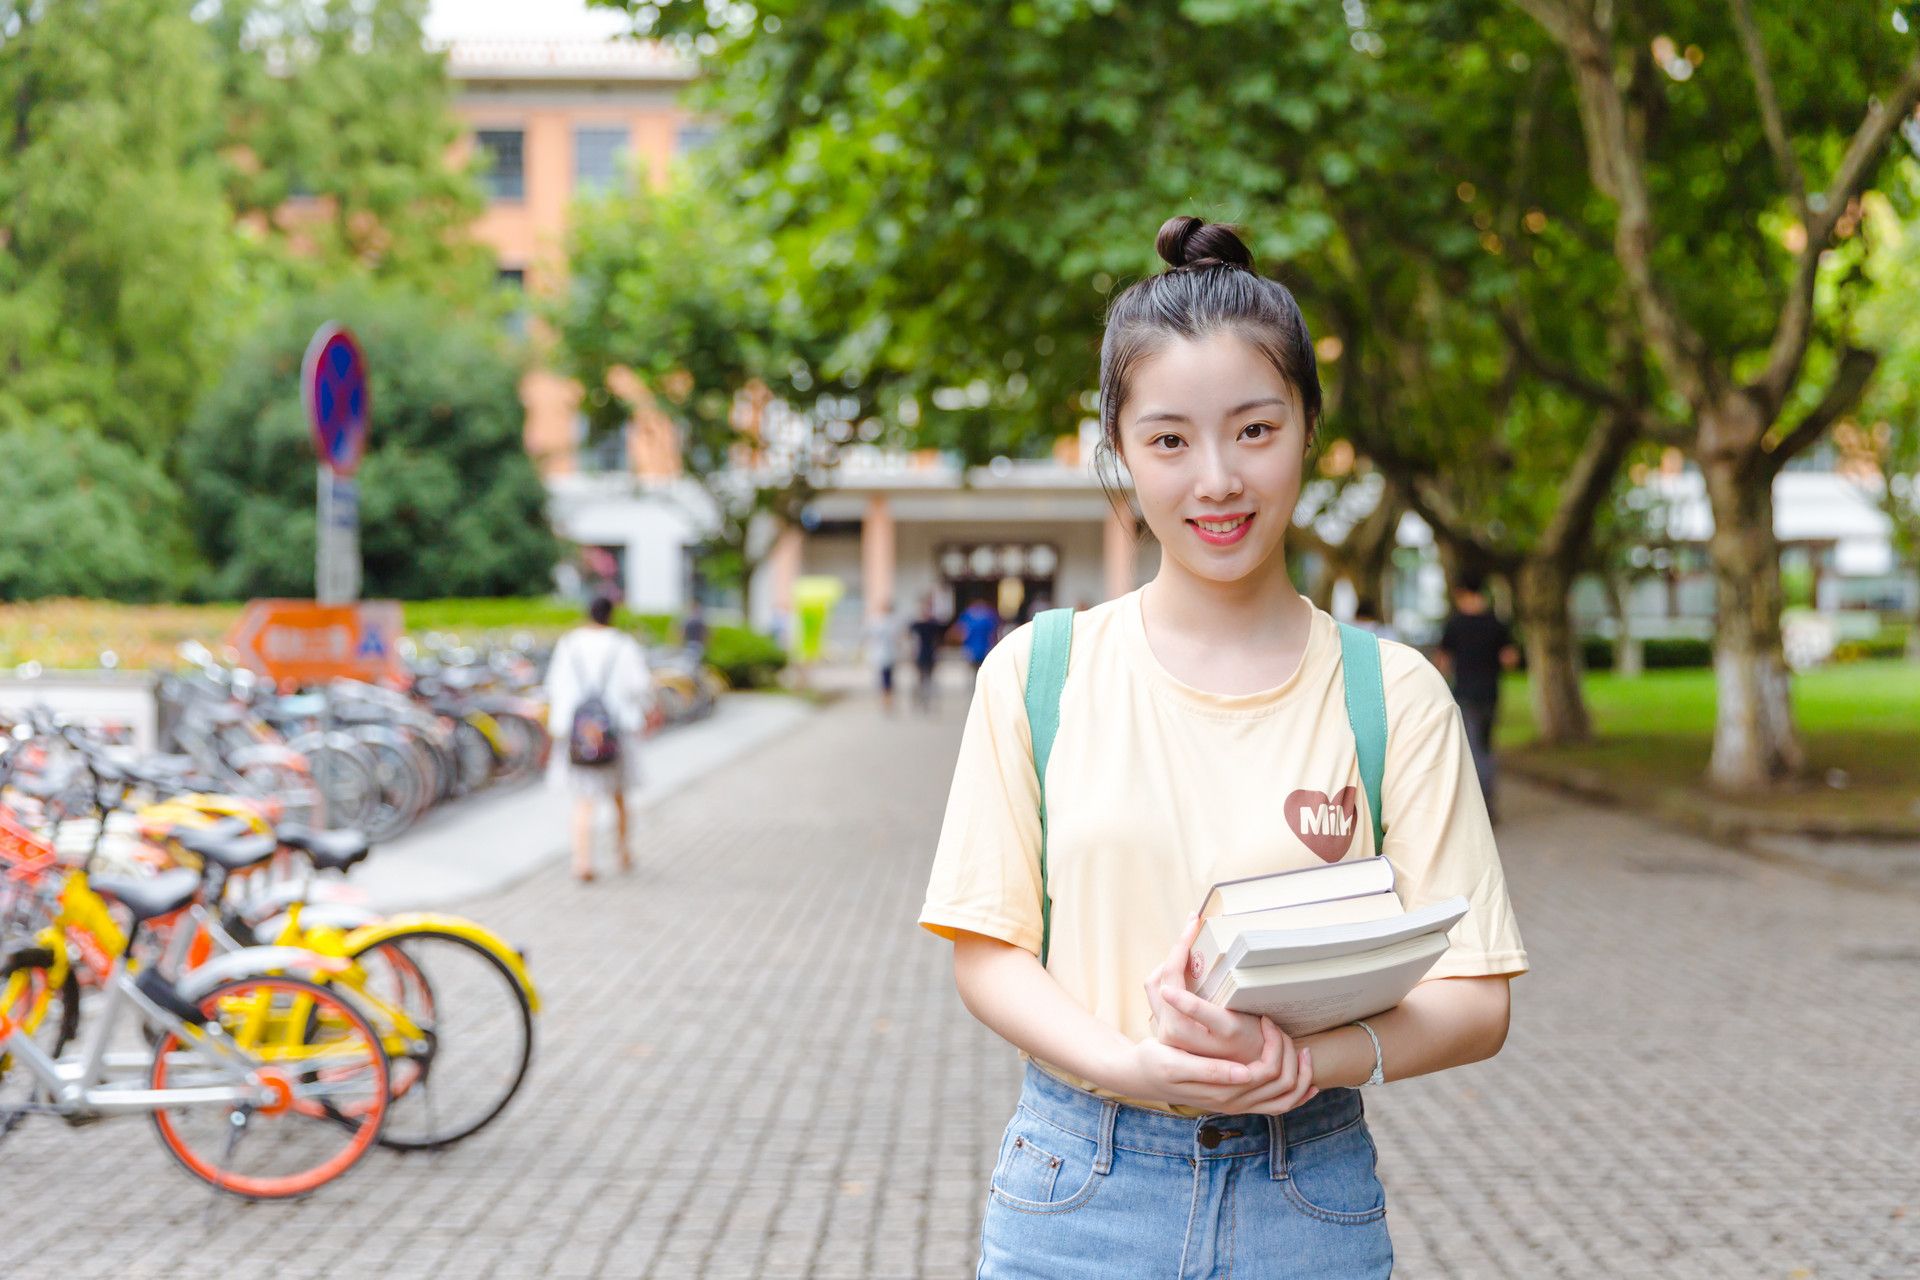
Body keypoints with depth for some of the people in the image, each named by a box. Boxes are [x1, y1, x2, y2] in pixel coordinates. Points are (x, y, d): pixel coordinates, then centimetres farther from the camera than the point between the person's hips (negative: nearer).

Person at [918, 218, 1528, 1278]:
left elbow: (1474, 1002, -3)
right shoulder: (1037, 673, 0)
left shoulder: (1391, 693, -2)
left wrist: (1303, 1060, -21)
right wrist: (1128, 1064, -19)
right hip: (1078, 1191, 0)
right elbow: (988, 950, -1)